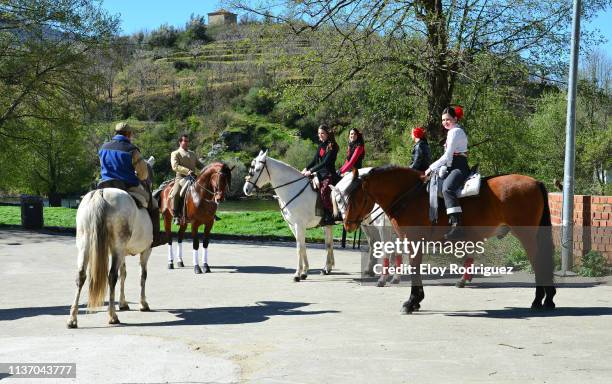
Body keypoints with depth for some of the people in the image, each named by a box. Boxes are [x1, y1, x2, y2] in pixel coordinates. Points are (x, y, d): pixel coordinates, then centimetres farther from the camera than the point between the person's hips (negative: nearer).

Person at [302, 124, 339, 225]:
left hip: (329, 174, -8)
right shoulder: (321, 145, 13)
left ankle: (329, 217, -20)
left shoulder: (332, 146, -10)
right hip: (320, 174, 8)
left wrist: (311, 171, -23)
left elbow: (325, 162, -18)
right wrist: (306, 168, -6)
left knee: (324, 192, -26)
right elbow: (315, 160, 11)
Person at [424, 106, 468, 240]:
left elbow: (447, 156, -14)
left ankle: (456, 225, -52)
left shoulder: (455, 131, -7)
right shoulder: (453, 131, 24)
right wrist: (435, 168, 16)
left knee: (447, 188, -37)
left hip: (459, 168, -11)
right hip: (453, 168, 11)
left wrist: (432, 168, -11)